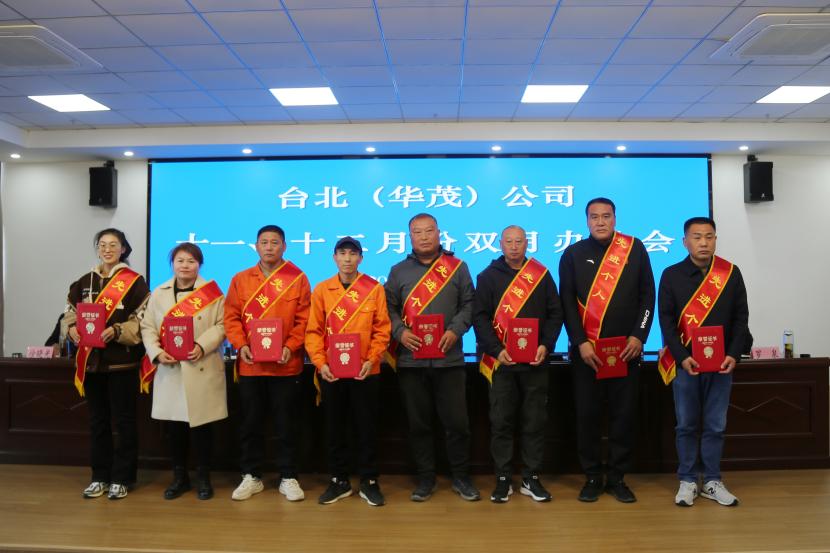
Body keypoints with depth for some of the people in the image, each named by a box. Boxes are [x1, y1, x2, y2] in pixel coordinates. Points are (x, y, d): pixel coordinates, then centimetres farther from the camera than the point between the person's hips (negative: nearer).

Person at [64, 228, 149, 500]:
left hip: (122, 360, -5)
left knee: (123, 420, 2)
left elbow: (144, 320, -9)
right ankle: (100, 476, 24)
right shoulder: (84, 282, 12)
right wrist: (72, 329, -6)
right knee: (97, 420, 12)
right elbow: (70, 313, 14)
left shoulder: (135, 281, -4)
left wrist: (117, 331, -21)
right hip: (91, 360, 5)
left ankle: (122, 478, 14)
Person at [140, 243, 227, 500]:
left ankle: (203, 477, 19)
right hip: (169, 369, 3)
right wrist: (157, 352, -9)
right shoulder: (159, 293, 9)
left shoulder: (212, 291, 1)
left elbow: (222, 325, -3)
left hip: (202, 369, -2)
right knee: (174, 426, 9)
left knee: (202, 424, 3)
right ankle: (179, 476, 25)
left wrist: (202, 346, -17)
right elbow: (148, 327, 7)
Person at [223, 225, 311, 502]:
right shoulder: (240, 279, 8)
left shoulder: (298, 278, 1)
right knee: (251, 423, 12)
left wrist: (290, 347, -14)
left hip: (286, 365, -2)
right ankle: (251, 476, 26)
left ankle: (288, 478, 19)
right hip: (250, 365, 2)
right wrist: (240, 345, -10)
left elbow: (304, 319, -3)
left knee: (286, 424, 7)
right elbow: (232, 317, 4)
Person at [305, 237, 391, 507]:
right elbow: (313, 331, 0)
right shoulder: (321, 289, 3)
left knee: (366, 428, 8)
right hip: (331, 372, 2)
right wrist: (320, 363, -11)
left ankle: (369, 482, 22)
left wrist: (371, 360, -13)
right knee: (334, 428, 12)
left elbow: (382, 330, -2)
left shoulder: (374, 288, -1)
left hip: (365, 371, -1)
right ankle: (339, 481, 27)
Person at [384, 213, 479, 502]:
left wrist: (455, 330, -11)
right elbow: (389, 307, 7)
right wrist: (400, 331, -10)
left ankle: (461, 477, 22)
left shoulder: (457, 267, 7)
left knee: (456, 421, 3)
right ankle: (425, 478, 23)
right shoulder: (399, 271, 10)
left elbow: (469, 304, 4)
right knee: (418, 422, 9)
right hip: (411, 360, 1)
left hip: (449, 359, -1)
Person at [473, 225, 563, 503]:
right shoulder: (488, 276, 4)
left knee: (535, 422, 7)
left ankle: (531, 478, 19)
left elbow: (555, 313, 7)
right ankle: (503, 479, 15)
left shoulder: (541, 274, 8)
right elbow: (480, 317, -2)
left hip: (536, 361, 1)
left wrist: (546, 345, -7)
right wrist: (496, 350, -14)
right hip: (501, 361, -1)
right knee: (501, 422, 3)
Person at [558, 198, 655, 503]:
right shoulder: (573, 254, 4)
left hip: (626, 348, 1)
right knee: (587, 414, 4)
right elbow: (567, 302, -1)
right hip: (586, 349, 0)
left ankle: (617, 478, 19)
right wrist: (581, 342, -10)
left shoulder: (635, 248, 6)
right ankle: (592, 477, 17)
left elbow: (647, 295, 5)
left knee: (624, 414, 6)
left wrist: (638, 336, -5)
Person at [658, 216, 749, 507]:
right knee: (686, 425, 7)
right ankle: (687, 481, 18)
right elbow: (666, 320, -4)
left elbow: (740, 318, 5)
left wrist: (733, 354, -8)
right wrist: (682, 357, -14)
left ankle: (712, 481, 21)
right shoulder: (672, 275, 0)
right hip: (685, 363, -1)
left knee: (715, 426, 9)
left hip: (721, 363, 1)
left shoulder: (731, 273, 4)